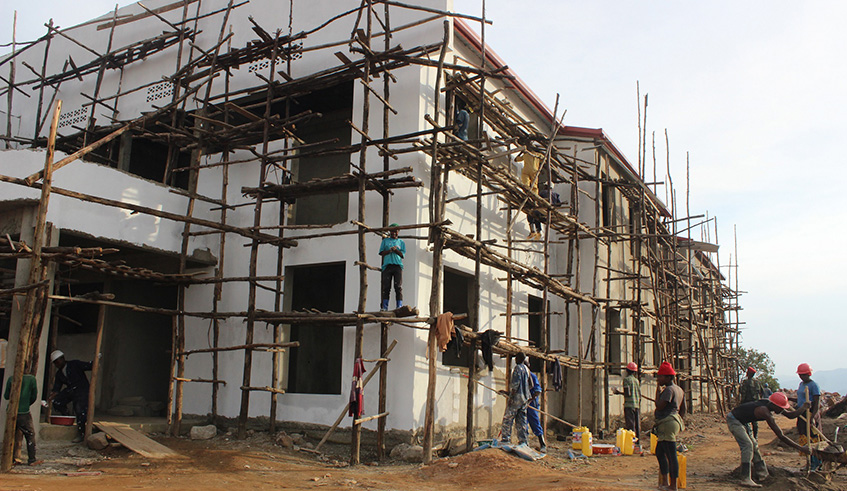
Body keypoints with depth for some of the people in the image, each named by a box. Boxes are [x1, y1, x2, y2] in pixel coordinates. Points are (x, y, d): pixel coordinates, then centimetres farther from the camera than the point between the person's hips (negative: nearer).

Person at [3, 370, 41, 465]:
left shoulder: (11, 379, -1)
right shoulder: (32, 379, -5)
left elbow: (6, 396, 6)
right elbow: (34, 397, 1)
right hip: (24, 413, -3)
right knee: (30, 435, 6)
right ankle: (31, 460, 6)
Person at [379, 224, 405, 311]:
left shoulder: (401, 242, 19)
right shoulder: (385, 241, 19)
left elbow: (403, 255, 11)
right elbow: (381, 252, 10)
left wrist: (396, 250, -6)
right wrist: (390, 250, -6)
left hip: (398, 265, 0)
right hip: (387, 265, 0)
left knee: (398, 287, -8)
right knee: (386, 287, -4)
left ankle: (399, 306, -10)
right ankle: (384, 306, -4)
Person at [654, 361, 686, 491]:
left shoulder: (669, 389, -14)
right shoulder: (679, 389, 17)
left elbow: (659, 406, -20)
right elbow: (683, 410, 20)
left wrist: (658, 391, -11)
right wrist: (679, 421, 25)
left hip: (667, 424, -11)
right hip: (674, 421, 11)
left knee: (671, 455, -6)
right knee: (659, 452, 18)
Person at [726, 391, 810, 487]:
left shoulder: (769, 404, -6)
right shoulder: (765, 412, -32)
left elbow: (790, 415, 12)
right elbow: (781, 436, -29)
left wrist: (804, 407, 0)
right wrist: (799, 448, -24)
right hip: (733, 420, -11)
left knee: (754, 445, 15)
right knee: (747, 445, -21)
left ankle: (762, 474, 27)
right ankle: (745, 479, -21)